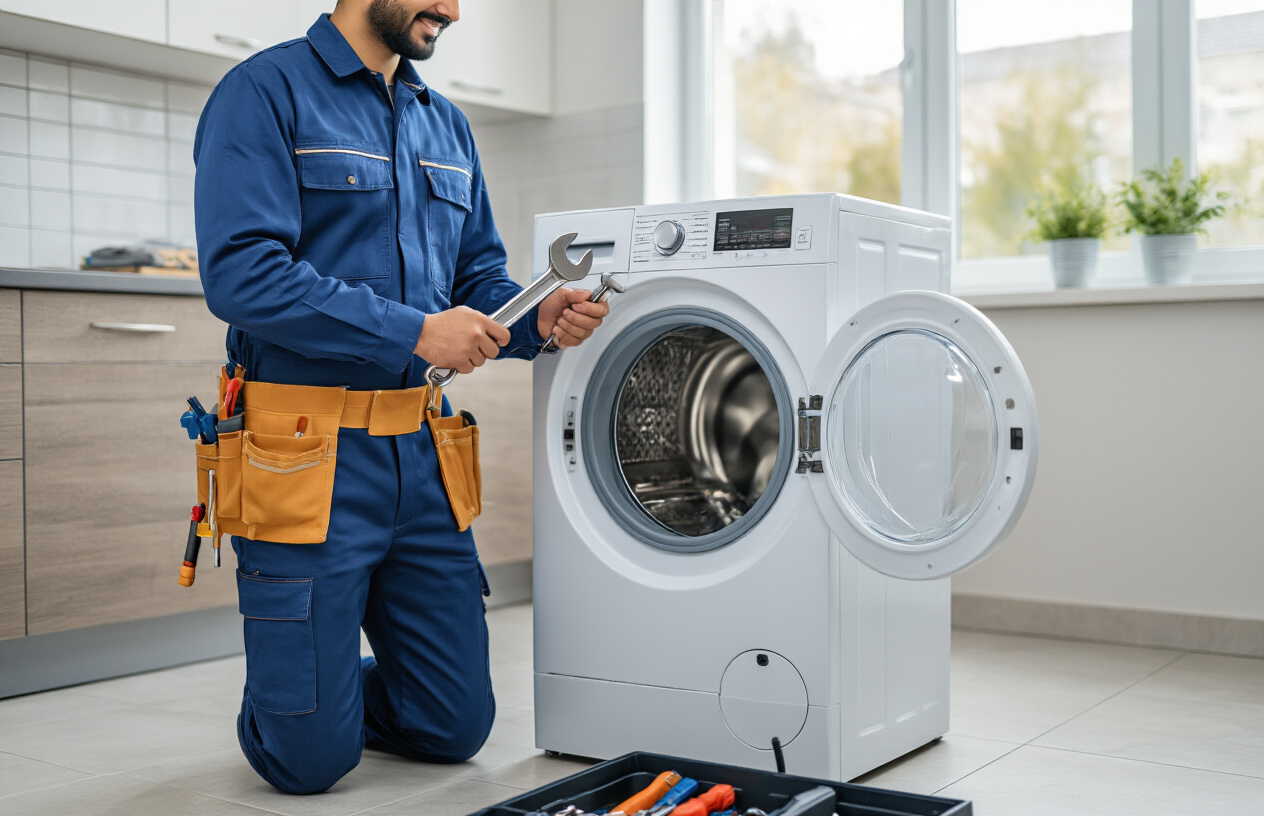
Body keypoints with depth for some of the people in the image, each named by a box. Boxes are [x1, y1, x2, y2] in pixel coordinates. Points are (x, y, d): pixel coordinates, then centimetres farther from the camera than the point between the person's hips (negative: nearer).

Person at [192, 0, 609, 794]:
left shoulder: (448, 125, 16)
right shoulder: (266, 92, -7)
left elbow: (479, 279, 18)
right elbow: (242, 273, -18)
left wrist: (537, 321, -4)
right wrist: (415, 333, -20)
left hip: (422, 456, 6)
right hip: (312, 457, -6)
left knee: (456, 727, 10)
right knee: (313, 756, 1)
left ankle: (339, 686, 38)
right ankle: (283, 696, 34)